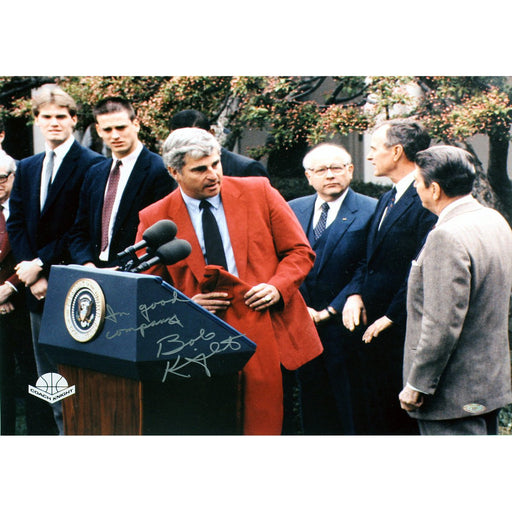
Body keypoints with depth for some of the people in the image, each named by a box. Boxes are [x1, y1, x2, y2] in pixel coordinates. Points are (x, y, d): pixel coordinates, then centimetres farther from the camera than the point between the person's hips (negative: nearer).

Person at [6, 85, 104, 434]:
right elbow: (16, 224, 11)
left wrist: (42, 264, -13)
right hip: (39, 288, 7)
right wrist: (33, 274, -3)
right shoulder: (27, 168, 15)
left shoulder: (92, 165, -8)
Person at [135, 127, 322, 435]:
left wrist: (277, 287, -10)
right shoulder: (155, 220, 3)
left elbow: (300, 252, 8)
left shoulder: (259, 193, 4)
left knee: (265, 426, -4)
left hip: (270, 330, 0)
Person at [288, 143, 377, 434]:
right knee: (314, 412, 11)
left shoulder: (371, 211, -5)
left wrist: (329, 312, -11)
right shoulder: (293, 210, 10)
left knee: (349, 415, 0)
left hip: (343, 325, -4)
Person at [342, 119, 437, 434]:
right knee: (377, 412, 15)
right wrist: (355, 293, 1)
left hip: (403, 329, -9)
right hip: (374, 327, 9)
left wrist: (390, 317, -18)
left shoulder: (426, 201, -15)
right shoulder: (387, 200, 17)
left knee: (403, 419, -2)